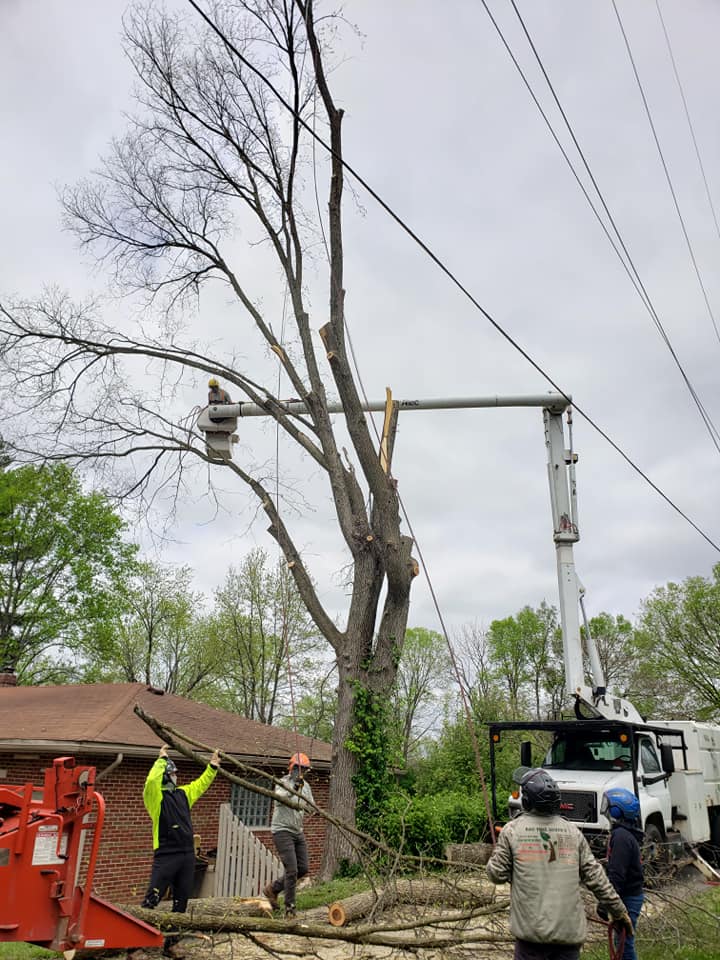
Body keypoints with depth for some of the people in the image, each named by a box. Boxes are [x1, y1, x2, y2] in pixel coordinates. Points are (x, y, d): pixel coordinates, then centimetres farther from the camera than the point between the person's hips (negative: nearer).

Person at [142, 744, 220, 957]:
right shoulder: (155, 795, -6)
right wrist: (161, 759, -20)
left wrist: (213, 766, 19)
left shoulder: (183, 793, 14)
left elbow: (201, 784, 27)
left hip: (187, 854, 7)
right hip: (166, 855, -7)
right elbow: (151, 781, -26)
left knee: (181, 900, 12)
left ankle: (171, 941, 22)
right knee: (152, 898, -9)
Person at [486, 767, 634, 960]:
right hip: (570, 930, 3)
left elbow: (497, 874, -3)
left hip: (531, 930, -3)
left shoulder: (512, 830, -8)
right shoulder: (572, 831, 1)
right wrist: (620, 911, 16)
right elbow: (596, 878, 5)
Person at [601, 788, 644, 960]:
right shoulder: (626, 833, 11)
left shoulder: (621, 836, -22)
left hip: (628, 899, -10)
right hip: (631, 895, 10)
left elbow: (617, 874, -25)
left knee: (624, 943, -3)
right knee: (624, 941, 18)